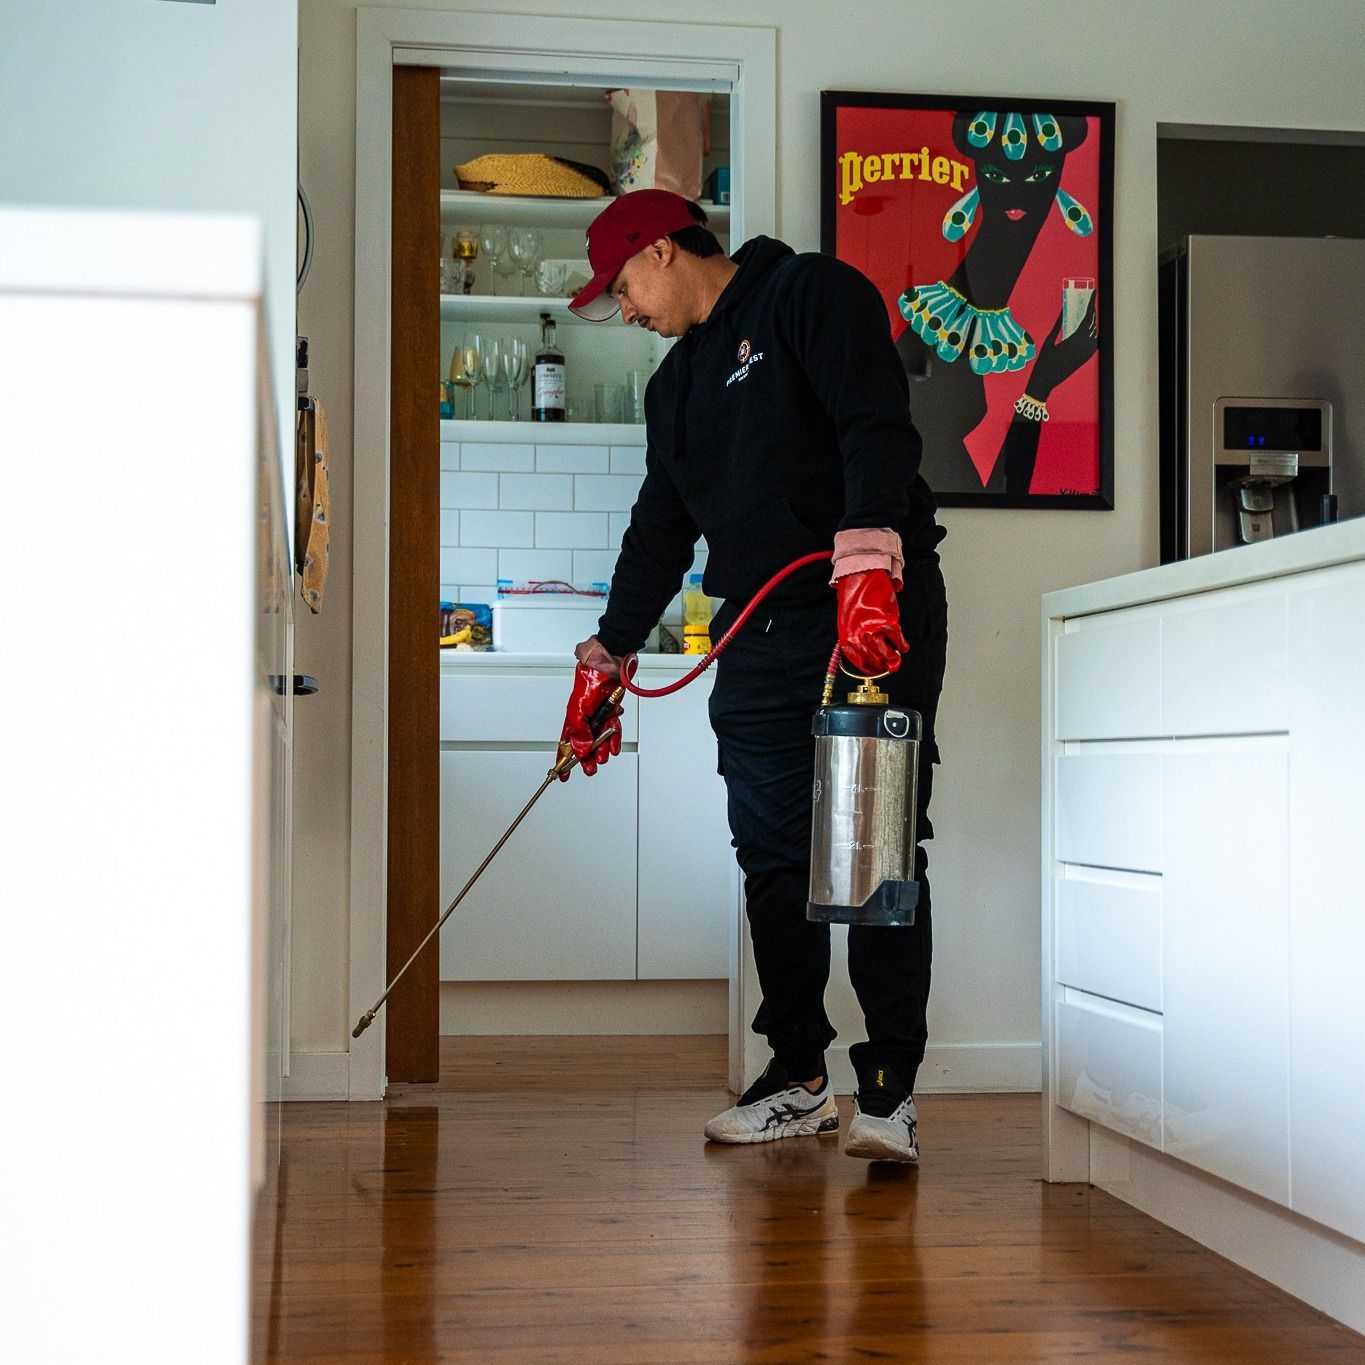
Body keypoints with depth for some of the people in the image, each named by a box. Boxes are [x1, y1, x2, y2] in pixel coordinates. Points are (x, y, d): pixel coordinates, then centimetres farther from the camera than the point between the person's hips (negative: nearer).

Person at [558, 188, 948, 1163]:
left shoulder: (813, 294, -1)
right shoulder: (676, 382, 23)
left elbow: (877, 427, -16)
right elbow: (661, 528, 28)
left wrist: (865, 557, -30)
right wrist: (610, 655, 28)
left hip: (878, 618, -7)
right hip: (757, 638, 8)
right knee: (773, 860, 5)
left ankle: (891, 1085, -2)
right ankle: (800, 1078, 14)